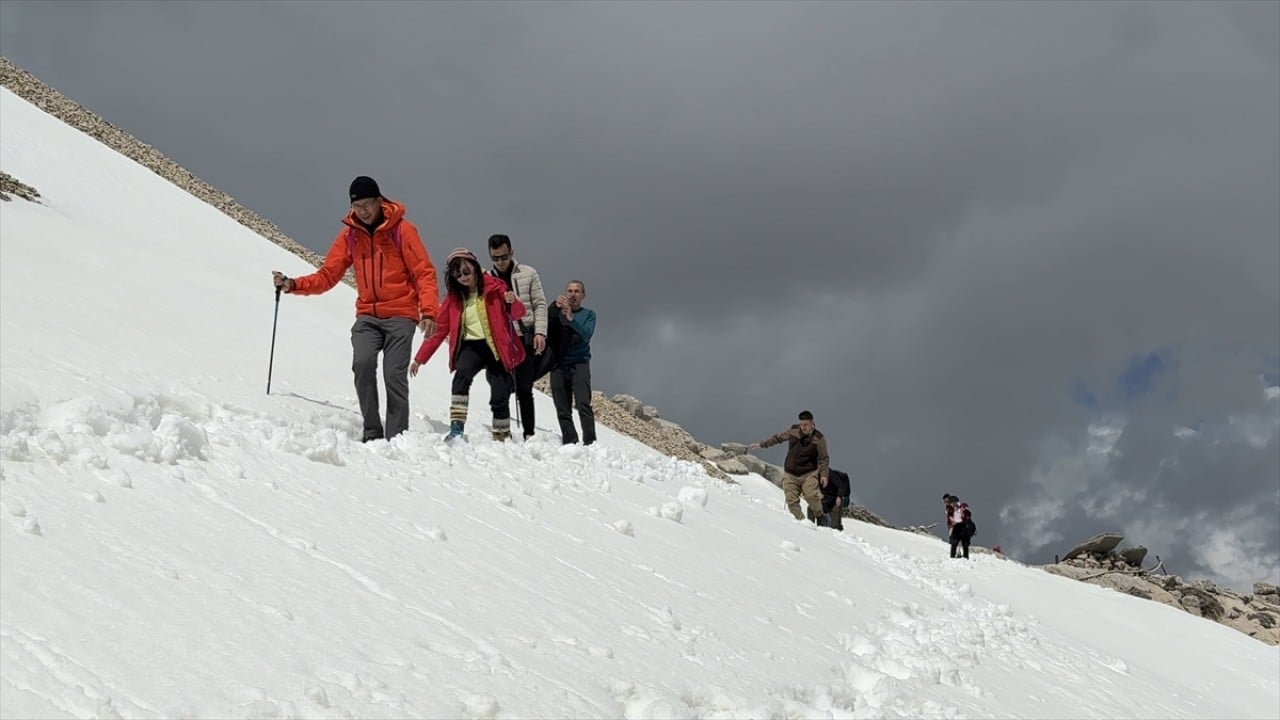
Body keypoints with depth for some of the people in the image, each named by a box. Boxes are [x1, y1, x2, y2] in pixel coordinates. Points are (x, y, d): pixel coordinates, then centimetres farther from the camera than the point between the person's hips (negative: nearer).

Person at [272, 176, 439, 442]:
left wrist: (429, 311, -19)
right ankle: (372, 431, -11)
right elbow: (327, 276, 7)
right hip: (367, 315, 3)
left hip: (400, 314, -3)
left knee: (394, 374, -14)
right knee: (362, 363, -20)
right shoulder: (349, 236, 8)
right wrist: (292, 285, -8)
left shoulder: (402, 230, -3)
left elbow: (424, 273, -6)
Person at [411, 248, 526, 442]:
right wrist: (420, 358, 4)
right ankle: (456, 428, -35)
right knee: (462, 374, -31)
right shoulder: (453, 296, 5)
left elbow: (517, 314, -3)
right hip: (471, 346, 1)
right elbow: (440, 329, 7)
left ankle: (502, 437, 16)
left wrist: (513, 302, -28)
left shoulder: (494, 287, -2)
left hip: (496, 346, -1)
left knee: (500, 398, -5)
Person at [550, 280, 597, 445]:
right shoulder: (557, 312, 17)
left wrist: (571, 318, -19)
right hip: (558, 365, 2)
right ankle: (569, 442, 1)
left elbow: (586, 335, -6)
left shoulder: (588, 314, 12)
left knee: (583, 405, -17)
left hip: (579, 364, -2)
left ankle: (590, 442, -19)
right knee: (563, 410, -2)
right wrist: (555, 307, -11)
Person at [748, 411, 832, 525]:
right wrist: (761, 444, 19)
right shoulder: (793, 431, 3)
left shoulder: (818, 438, -6)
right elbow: (778, 438, 18)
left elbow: (824, 459, -3)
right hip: (790, 474, 4)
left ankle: (821, 519, -6)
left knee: (811, 496, -23)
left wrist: (824, 475, -15)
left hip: (809, 474, -4)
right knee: (792, 501, -9)